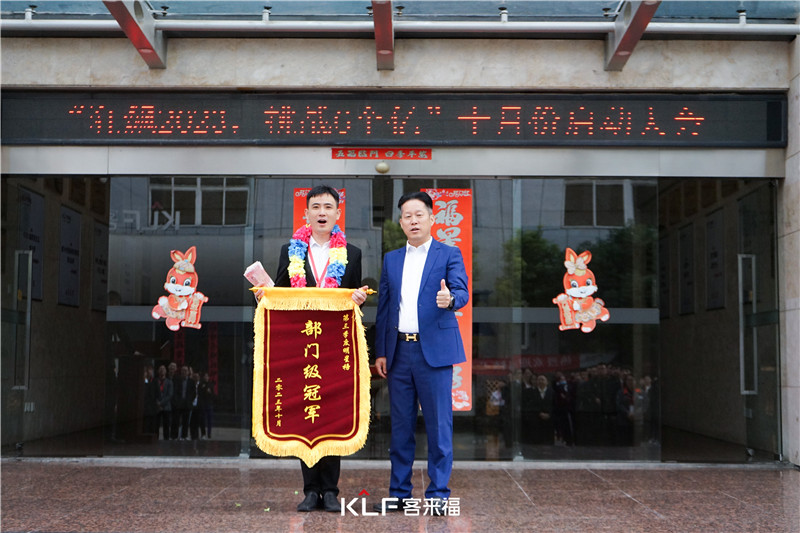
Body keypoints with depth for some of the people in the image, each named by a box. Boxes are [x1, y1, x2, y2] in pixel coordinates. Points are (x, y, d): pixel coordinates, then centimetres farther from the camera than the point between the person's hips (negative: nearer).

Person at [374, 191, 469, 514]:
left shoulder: (449, 255, 3)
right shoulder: (391, 260, 15)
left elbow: (461, 292, -11)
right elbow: (383, 307, 14)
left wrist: (450, 299, -35)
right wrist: (380, 351, 8)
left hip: (434, 350, -4)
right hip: (399, 351, 4)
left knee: (438, 424, -2)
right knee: (401, 426, 9)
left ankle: (438, 493, 6)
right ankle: (399, 492, 17)